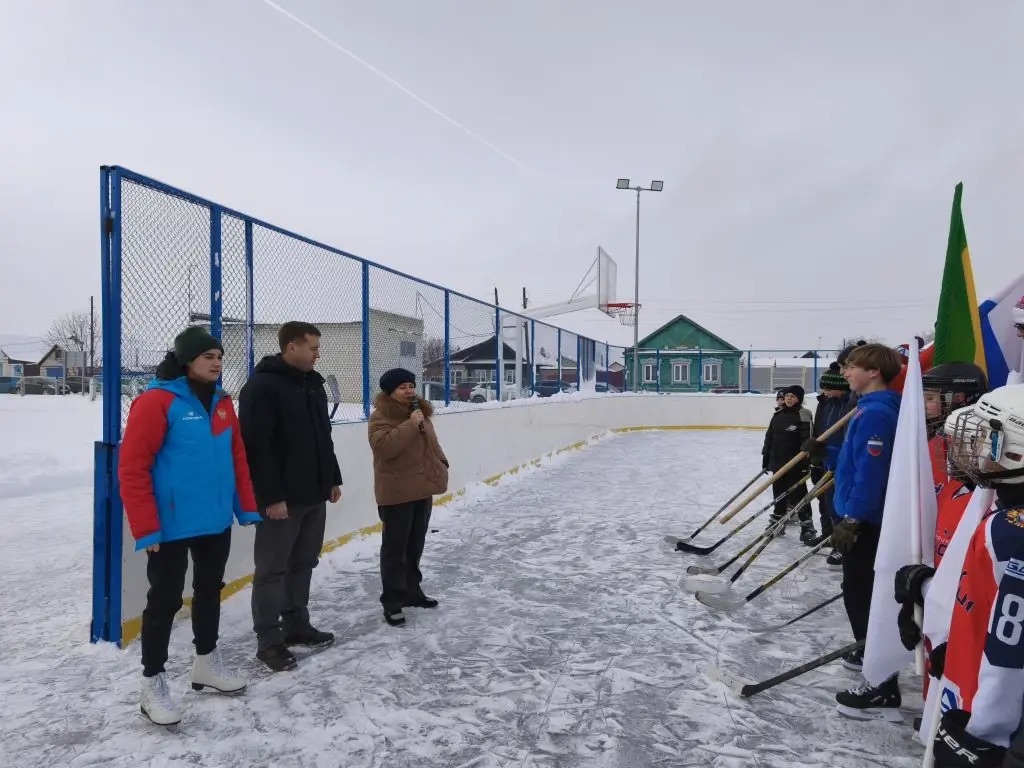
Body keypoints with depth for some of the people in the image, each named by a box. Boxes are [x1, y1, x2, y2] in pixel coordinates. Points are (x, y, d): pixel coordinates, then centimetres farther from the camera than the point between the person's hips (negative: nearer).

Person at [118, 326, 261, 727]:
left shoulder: (222, 403, 7)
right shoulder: (156, 401, -15)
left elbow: (237, 458, 12)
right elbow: (132, 468, -16)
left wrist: (247, 508, 9)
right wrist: (146, 528, -17)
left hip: (217, 521, 7)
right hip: (172, 525, -7)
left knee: (210, 590, 19)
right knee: (165, 600, 4)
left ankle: (206, 662, 37)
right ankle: (153, 682, 21)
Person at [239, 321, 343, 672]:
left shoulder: (313, 384, 13)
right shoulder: (262, 387, -15)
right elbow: (256, 446, -20)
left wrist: (333, 478, 17)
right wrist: (271, 496, -22)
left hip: (314, 494, 9)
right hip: (281, 499, -8)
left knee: (303, 564, 17)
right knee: (272, 570, 2)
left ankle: (296, 625, 30)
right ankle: (269, 641, 12)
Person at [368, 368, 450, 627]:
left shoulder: (420, 412, 12)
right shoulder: (381, 417, -13)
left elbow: (431, 443, 21)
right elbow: (384, 446, -28)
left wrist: (440, 465, 14)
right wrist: (410, 425, -27)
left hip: (422, 489, 8)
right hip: (396, 493, -8)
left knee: (415, 545, 17)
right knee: (395, 548, -2)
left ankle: (412, 591, 31)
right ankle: (392, 602, 6)